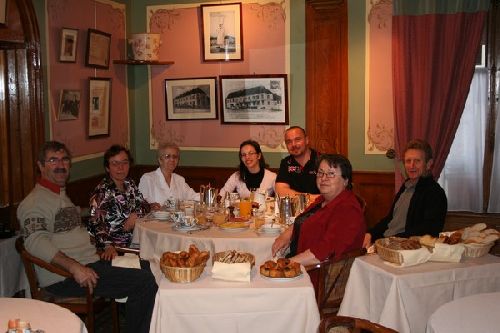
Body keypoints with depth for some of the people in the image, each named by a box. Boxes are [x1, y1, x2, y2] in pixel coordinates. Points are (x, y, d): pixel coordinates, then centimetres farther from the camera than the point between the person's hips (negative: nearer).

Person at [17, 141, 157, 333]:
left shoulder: (63, 195, 23)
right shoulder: (34, 202, -8)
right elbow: (36, 242, -22)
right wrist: (74, 267, -31)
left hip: (92, 262, 10)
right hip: (64, 277, -10)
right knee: (144, 281, -21)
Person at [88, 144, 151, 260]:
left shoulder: (129, 184, 10)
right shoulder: (102, 192, -13)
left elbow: (145, 205, 14)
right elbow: (96, 225, -20)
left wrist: (136, 214, -9)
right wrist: (108, 246, -38)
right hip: (115, 248, -8)